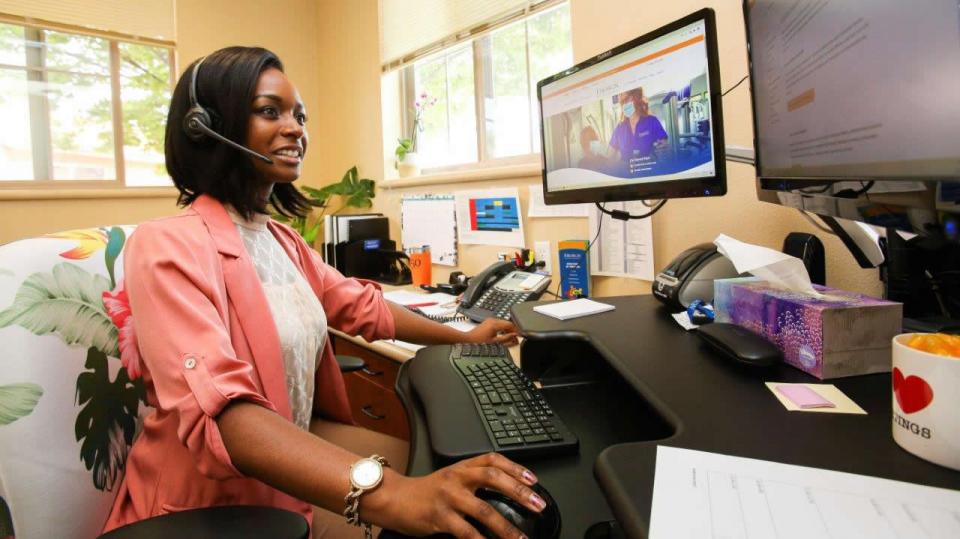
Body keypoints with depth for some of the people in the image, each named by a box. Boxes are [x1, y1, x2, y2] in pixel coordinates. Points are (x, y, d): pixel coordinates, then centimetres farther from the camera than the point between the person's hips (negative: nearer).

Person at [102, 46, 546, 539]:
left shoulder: (282, 241, 6)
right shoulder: (167, 245, -22)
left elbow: (360, 306, 16)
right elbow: (217, 408, -35)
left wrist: (463, 338, 20)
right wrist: (389, 495, -47)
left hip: (296, 444, 8)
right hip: (219, 499, -7)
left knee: (433, 467, 3)